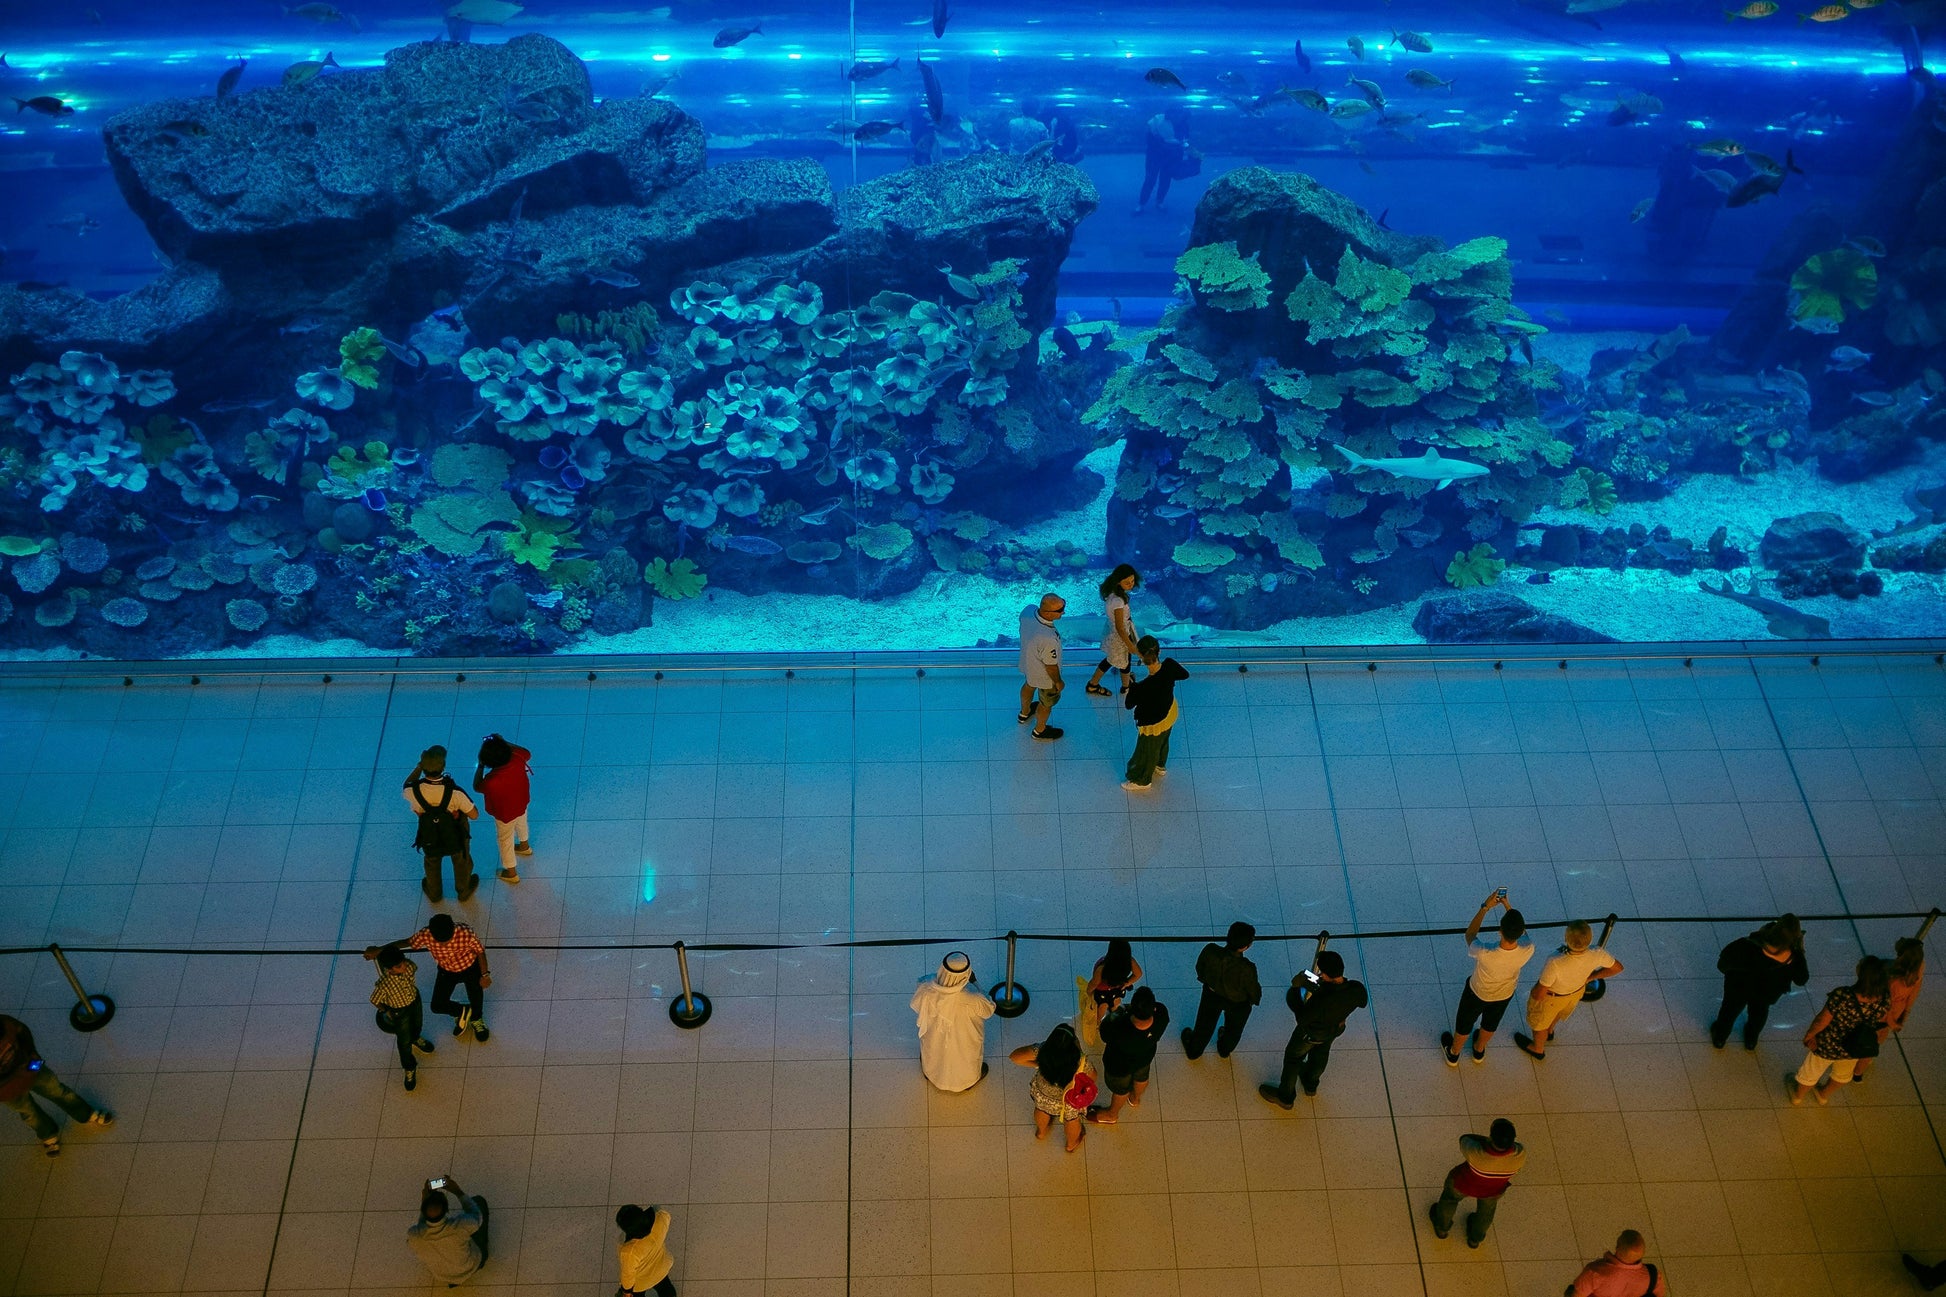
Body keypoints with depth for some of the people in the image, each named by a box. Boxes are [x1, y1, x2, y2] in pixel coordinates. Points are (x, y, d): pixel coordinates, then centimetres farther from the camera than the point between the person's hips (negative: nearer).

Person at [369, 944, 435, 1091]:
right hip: (399, 1011, -4)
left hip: (415, 1002, 4)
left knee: (417, 1025, 33)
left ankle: (415, 1039, 70)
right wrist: (386, 1010, -8)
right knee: (404, 1041, 17)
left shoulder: (409, 966, -31)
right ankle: (409, 1068, 43)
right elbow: (375, 1001, -21)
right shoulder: (384, 984, -41)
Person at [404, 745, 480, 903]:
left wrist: (419, 766, -7)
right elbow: (474, 815, -26)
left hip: (429, 838, 2)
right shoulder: (454, 792, -40)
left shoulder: (414, 791, -34)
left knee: (432, 864, 34)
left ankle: (434, 893, 60)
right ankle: (464, 891, 58)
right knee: (461, 863, 32)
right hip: (456, 838, -2)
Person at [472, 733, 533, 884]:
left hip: (505, 814, -5)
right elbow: (527, 753, -5)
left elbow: (477, 787, -18)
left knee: (505, 840, 22)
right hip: (522, 804, 5)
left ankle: (511, 872, 44)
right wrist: (504, 742, -8)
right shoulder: (517, 760, -31)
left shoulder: (491, 781, -42)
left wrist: (480, 765, -17)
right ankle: (525, 846, 66)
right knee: (521, 824, 36)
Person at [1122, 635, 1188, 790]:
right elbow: (1185, 675, -5)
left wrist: (1129, 687, -10)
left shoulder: (1141, 687, -44)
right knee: (1163, 741, 36)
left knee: (1146, 751, 25)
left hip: (1154, 724, -6)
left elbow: (1128, 705, -23)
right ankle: (1160, 765, 66)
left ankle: (1141, 780, 53)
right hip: (1171, 714, 6)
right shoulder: (1169, 665, -29)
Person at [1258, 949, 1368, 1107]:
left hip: (1312, 1032, -5)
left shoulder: (1321, 1000, -47)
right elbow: (1363, 1002, -7)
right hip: (1336, 1029, 5)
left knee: (1293, 1057, 23)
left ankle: (1285, 1097, 45)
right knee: (1320, 1055, 34)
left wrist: (1295, 988, -26)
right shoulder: (1357, 989, -32)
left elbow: (1302, 1018, -30)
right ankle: (1311, 1086, 62)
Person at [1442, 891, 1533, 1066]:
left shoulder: (1485, 953, -46)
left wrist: (1485, 907, -22)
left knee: (1464, 1024, 28)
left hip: (1478, 993, -3)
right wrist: (1507, 906, -13)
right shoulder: (1527, 951, -38)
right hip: (1504, 994, 3)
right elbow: (1522, 933, -12)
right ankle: (1479, 1050, 62)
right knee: (1491, 1024, 34)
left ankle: (1453, 1053, 55)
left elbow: (1470, 935, -22)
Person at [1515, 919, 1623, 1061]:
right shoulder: (1596, 955, -35)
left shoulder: (1555, 964, -48)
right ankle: (1549, 1031, 70)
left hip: (1551, 997, -4)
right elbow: (1617, 968, -11)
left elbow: (1538, 995, -34)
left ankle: (1537, 1049, 58)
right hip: (1577, 991, 5)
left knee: (1539, 1022, 30)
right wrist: (1590, 977, 2)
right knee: (1559, 1012, 39)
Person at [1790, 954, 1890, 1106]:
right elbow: (1881, 1020, -7)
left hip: (1828, 1046, -4)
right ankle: (1824, 1094, 63)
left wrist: (1809, 1034, -5)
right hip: (1854, 1049, 4)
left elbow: (1821, 1021, -25)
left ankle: (1797, 1096, 55)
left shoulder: (1842, 996, -42)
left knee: (1811, 1073, 28)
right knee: (1842, 1073, 36)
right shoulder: (1885, 999, -30)